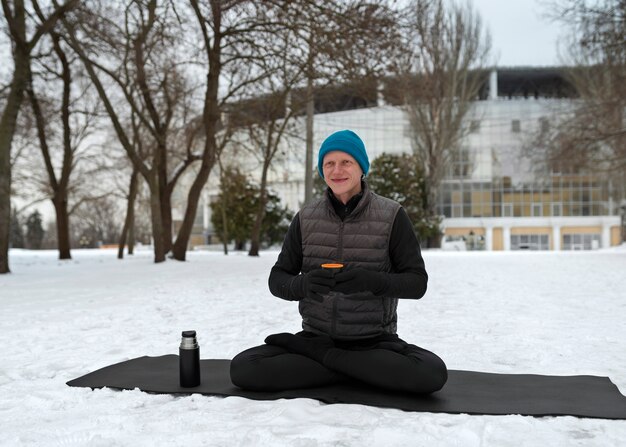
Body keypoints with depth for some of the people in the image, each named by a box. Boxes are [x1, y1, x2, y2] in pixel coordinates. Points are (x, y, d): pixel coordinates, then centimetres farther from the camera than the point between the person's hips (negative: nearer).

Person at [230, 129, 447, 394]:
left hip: (375, 343, -1)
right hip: (316, 337, 1)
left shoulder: (392, 216, -4)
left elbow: (417, 283, -5)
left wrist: (371, 280, -26)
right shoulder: (306, 219, 4)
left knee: (432, 374, -31)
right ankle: (358, 371, -7)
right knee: (243, 369, -22)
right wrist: (303, 285, -21)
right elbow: (277, 280, 4)